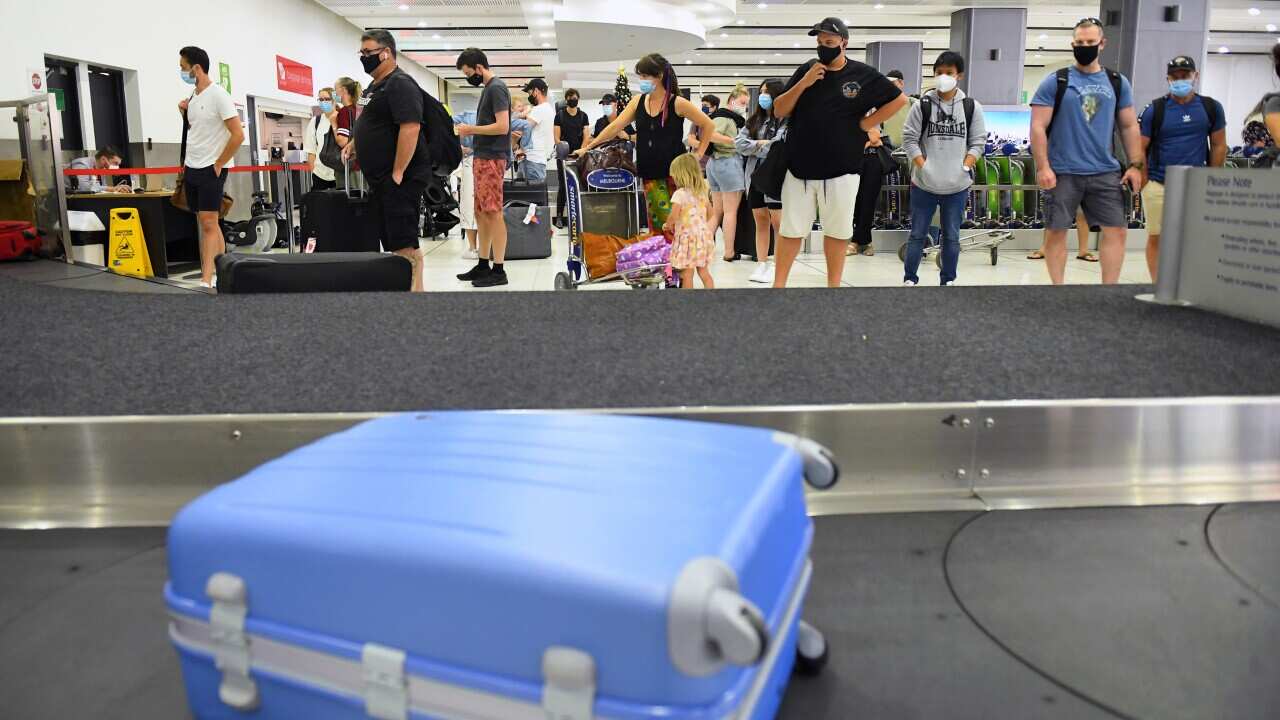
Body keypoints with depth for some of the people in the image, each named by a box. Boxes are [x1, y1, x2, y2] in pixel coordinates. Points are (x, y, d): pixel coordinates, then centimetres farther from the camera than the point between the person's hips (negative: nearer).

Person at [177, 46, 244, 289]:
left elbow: (238, 135, -16)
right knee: (208, 223, 9)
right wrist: (184, 114, 5)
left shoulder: (218, 95, -11)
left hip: (211, 169, -8)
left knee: (208, 224, -11)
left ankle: (206, 281, -13)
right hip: (191, 168, 8)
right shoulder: (192, 97, 12)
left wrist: (218, 165, -12)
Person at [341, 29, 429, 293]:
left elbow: (410, 128, -23)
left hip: (399, 179, -10)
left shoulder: (400, 84, -12)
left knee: (404, 244, -11)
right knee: (390, 242, 12)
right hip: (380, 181, 10)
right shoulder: (374, 86, 18)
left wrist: (398, 174, -24)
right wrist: (354, 143, 17)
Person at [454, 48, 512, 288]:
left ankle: (498, 270, -5)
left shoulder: (496, 88, -10)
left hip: (491, 159, -10)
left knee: (493, 213, -8)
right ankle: (483, 265, 18)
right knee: (481, 214, 11)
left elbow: (503, 126, -18)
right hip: (483, 158, 10)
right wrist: (470, 131, 8)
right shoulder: (488, 88, 18)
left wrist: (471, 129, -9)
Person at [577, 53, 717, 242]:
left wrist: (699, 153, -1)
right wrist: (588, 147, 4)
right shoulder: (638, 101, 8)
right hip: (650, 174, 4)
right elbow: (615, 127, 8)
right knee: (658, 223, -2)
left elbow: (708, 125, 1)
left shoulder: (677, 103, -6)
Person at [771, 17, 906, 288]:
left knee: (837, 231, 7)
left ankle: (834, 285, 18)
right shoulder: (805, 70, 5)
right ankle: (778, 285, 11)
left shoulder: (864, 75, 0)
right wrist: (803, 83, -11)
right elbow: (779, 111, 3)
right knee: (791, 230, 4)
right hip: (800, 168, 1)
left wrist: (865, 124, -2)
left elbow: (898, 100, 7)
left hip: (841, 170, -1)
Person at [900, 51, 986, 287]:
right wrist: (923, 167, -10)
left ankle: (948, 281, 18)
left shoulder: (971, 107, 3)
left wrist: (964, 168, -8)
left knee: (951, 236, 8)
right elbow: (909, 139, 0)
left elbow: (978, 142, 4)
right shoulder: (922, 105, 0)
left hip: (957, 185, 1)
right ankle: (910, 278, 16)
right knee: (918, 234, 6)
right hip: (924, 183, -1)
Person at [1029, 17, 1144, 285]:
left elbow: (1129, 126, 13)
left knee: (1117, 230, 0)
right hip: (1063, 173, -3)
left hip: (1106, 172, 3)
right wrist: (1043, 167, -14)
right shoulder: (1055, 82, 0)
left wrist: (1135, 165, 5)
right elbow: (1038, 127, -5)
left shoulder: (1117, 82, 10)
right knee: (1056, 231, 2)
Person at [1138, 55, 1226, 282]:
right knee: (1156, 237, 0)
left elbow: (1218, 146, 11)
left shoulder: (1211, 108, 7)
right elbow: (1141, 148, 3)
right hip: (1158, 186, -1)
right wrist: (1145, 182, -2)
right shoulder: (1155, 109, 1)